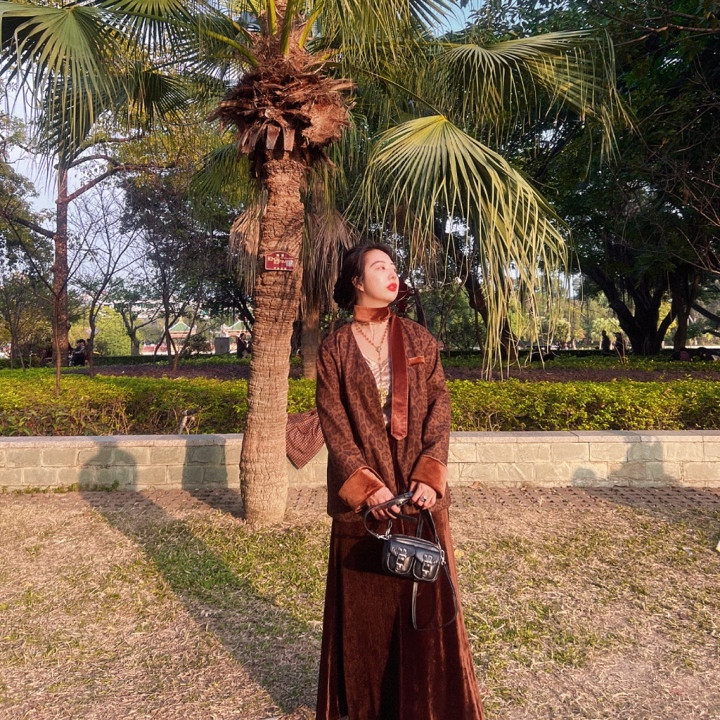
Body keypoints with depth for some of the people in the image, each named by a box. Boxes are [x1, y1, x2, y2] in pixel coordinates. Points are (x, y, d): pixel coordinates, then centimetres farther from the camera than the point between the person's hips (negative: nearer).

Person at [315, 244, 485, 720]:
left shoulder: (419, 340, 5)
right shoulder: (335, 349, 0)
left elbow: (440, 409, 0)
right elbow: (333, 422, -6)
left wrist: (429, 476, -12)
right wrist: (365, 485, -15)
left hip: (419, 490, 2)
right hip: (362, 495, -1)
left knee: (427, 597, 9)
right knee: (364, 602, 10)